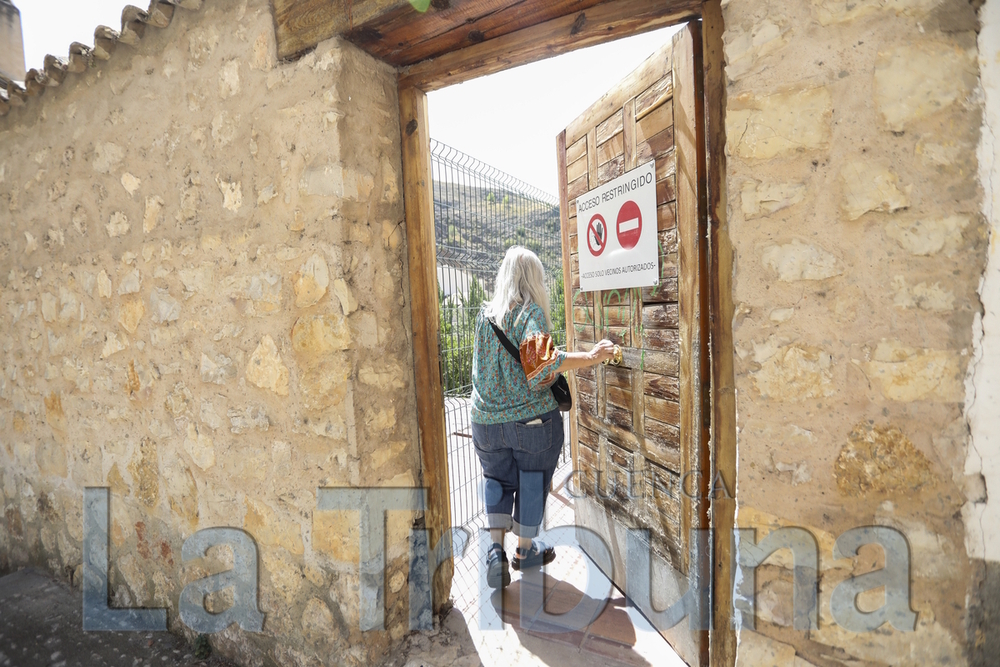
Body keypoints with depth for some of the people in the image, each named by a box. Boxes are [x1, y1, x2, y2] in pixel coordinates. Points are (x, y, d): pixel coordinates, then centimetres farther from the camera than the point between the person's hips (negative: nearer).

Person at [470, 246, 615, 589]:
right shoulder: (531, 312, -12)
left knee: (498, 480, 22)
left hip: (487, 419, 4)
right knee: (532, 481, 17)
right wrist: (591, 357, -21)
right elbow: (541, 361, -27)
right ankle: (525, 550, 34)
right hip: (532, 418, -4)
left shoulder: (485, 313, 3)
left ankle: (496, 547, 12)